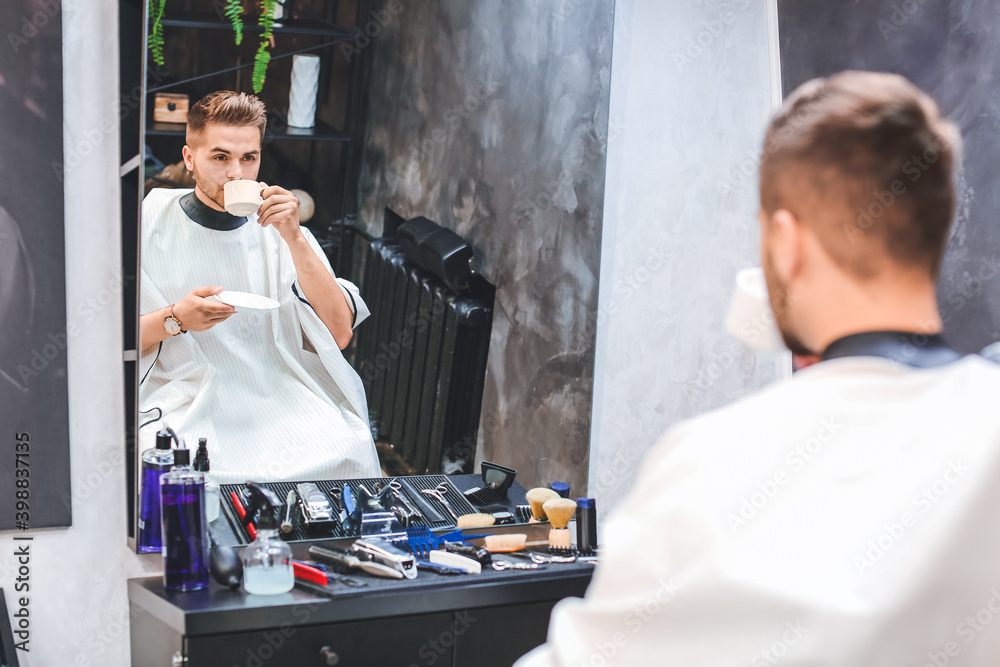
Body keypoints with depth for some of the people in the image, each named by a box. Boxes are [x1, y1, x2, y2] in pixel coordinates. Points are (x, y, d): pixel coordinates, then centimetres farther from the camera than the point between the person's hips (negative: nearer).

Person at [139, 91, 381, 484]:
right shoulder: (149, 224, 6)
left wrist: (294, 239, -9)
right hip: (184, 400, -1)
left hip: (280, 399, 2)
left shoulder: (278, 231, 10)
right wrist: (176, 320, -15)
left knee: (345, 451, -26)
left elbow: (338, 334, -2)